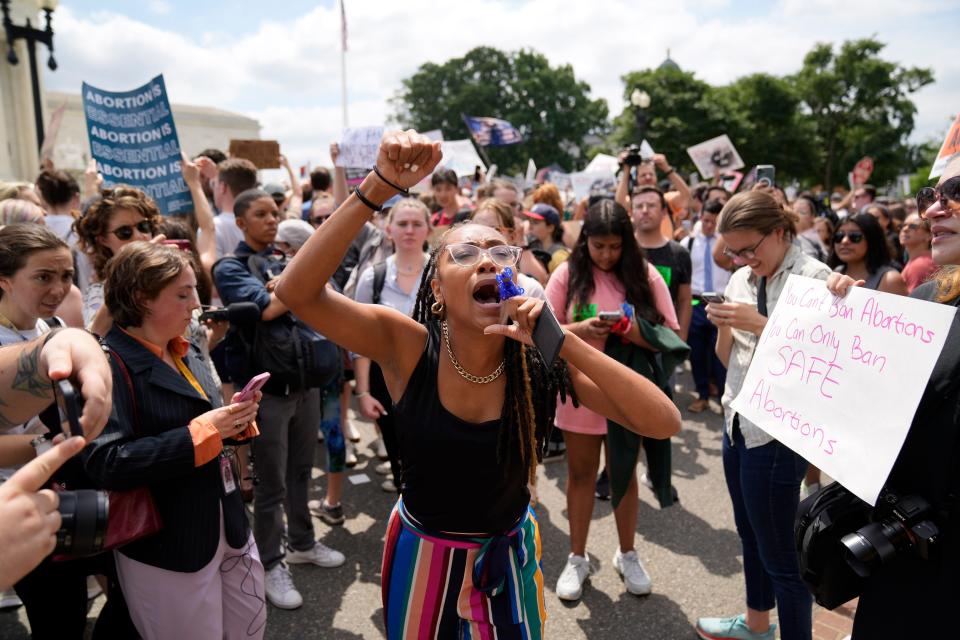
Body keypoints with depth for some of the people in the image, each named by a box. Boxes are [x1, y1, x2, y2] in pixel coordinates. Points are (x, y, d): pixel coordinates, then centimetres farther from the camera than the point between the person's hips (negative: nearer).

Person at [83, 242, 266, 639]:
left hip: (229, 527, 8)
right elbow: (105, 464, -26)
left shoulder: (187, 353, 8)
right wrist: (201, 431, -27)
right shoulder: (109, 364, -18)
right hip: (167, 544, -7)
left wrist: (234, 421, -7)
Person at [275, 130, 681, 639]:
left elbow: (664, 422, -26)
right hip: (423, 553, 0)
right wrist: (378, 188, -41)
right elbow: (296, 292, -33)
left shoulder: (540, 358, -20)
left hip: (509, 553, 1)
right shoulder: (407, 345, -21)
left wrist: (563, 341, -36)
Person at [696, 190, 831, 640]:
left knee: (779, 553, 3)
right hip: (737, 420, 8)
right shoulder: (741, 278, 7)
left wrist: (760, 325, -25)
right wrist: (724, 326, -9)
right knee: (749, 534, 23)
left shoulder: (813, 277, -13)